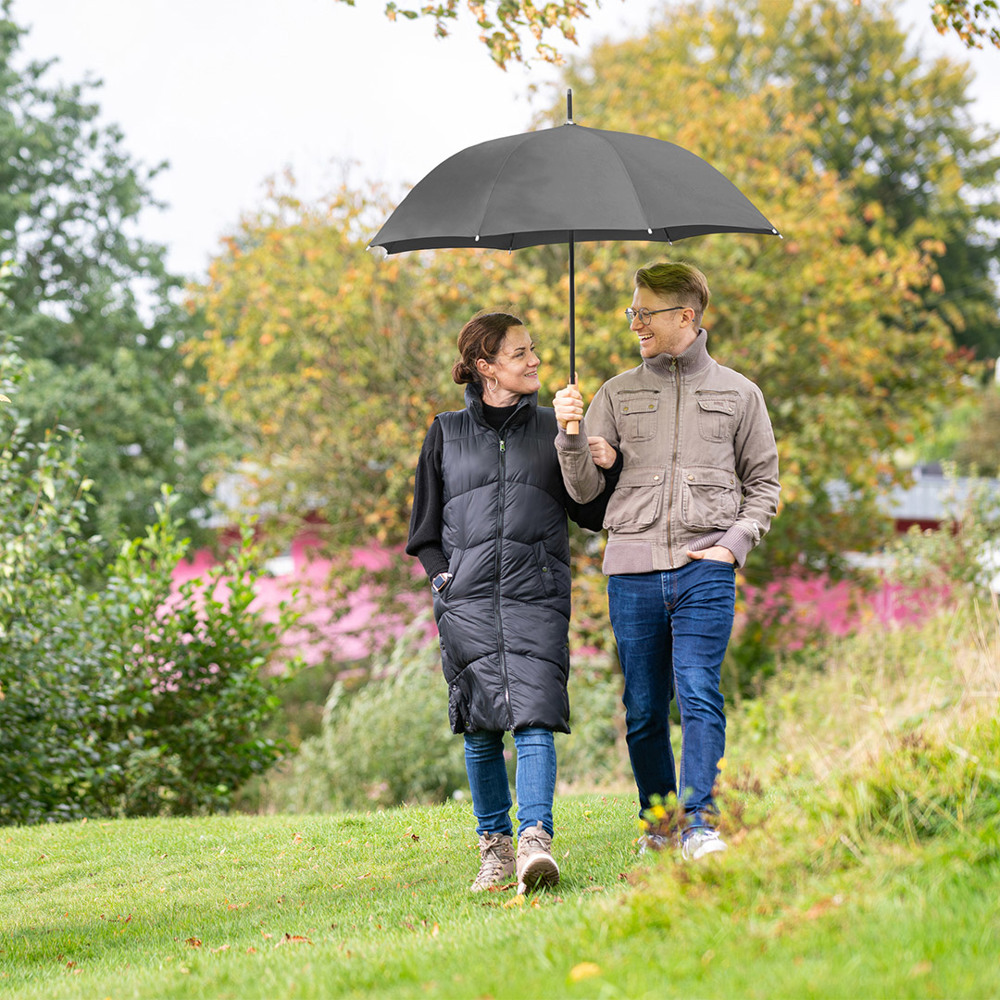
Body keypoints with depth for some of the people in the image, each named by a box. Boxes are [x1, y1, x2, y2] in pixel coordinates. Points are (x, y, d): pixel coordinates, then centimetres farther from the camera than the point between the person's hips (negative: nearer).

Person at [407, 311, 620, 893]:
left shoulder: (553, 429, 13)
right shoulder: (447, 434, 12)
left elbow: (592, 512, 13)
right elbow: (425, 530, 17)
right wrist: (444, 579, 1)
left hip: (537, 595, -1)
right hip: (467, 600, 1)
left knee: (534, 717, -15)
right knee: (481, 728, 0)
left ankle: (536, 841, -23)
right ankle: (495, 845, 11)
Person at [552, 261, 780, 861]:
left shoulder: (738, 394, 10)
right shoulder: (617, 395, 13)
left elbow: (764, 484, 15)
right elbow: (584, 488, 10)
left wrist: (736, 542, -1)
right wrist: (571, 436, -8)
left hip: (705, 564, -2)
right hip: (633, 566, 2)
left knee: (699, 692, -15)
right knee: (644, 708, 4)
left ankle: (700, 823, -17)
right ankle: (657, 821, 17)